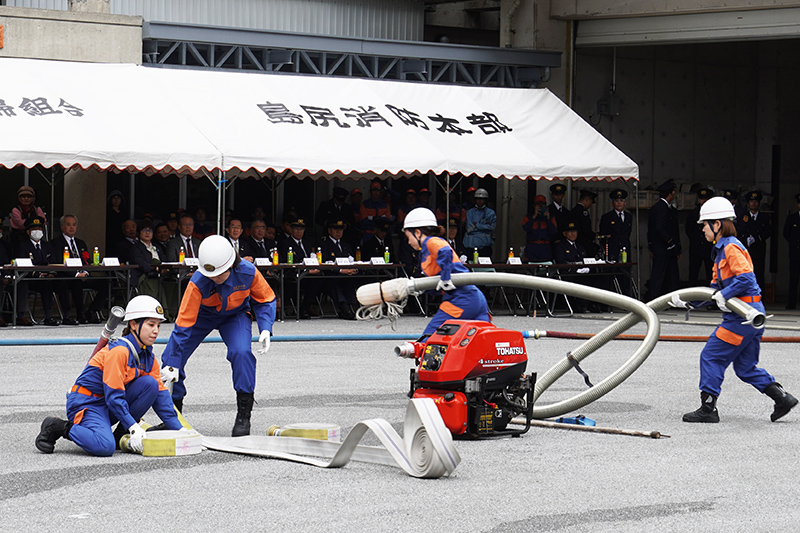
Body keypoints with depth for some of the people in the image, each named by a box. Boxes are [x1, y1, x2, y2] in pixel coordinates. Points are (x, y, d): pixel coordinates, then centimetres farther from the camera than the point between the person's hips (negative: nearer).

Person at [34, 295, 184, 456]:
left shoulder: (149, 357, 5)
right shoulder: (119, 351, -21)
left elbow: (160, 393, 5)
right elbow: (113, 396, -23)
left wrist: (178, 430, -2)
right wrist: (134, 427, -26)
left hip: (110, 406, 9)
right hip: (86, 403, -9)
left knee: (150, 383, -11)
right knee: (105, 447, -34)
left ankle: (120, 435, -3)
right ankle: (60, 427, -9)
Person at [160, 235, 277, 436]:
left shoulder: (248, 273, -30)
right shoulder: (198, 283, -34)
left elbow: (265, 300, -9)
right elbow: (184, 323, -31)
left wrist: (265, 328, -26)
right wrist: (173, 364, -30)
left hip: (234, 315, 0)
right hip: (202, 316, 0)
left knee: (241, 352, -29)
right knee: (170, 363, -7)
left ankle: (243, 417, -18)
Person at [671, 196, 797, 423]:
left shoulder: (731, 247, -12)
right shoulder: (721, 250, 19)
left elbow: (746, 277, -24)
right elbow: (715, 289, 23)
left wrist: (724, 295, -23)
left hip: (743, 315, -10)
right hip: (752, 314, 10)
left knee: (711, 357, -3)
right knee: (745, 367, 14)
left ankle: (708, 408, 1)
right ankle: (782, 398, 11)